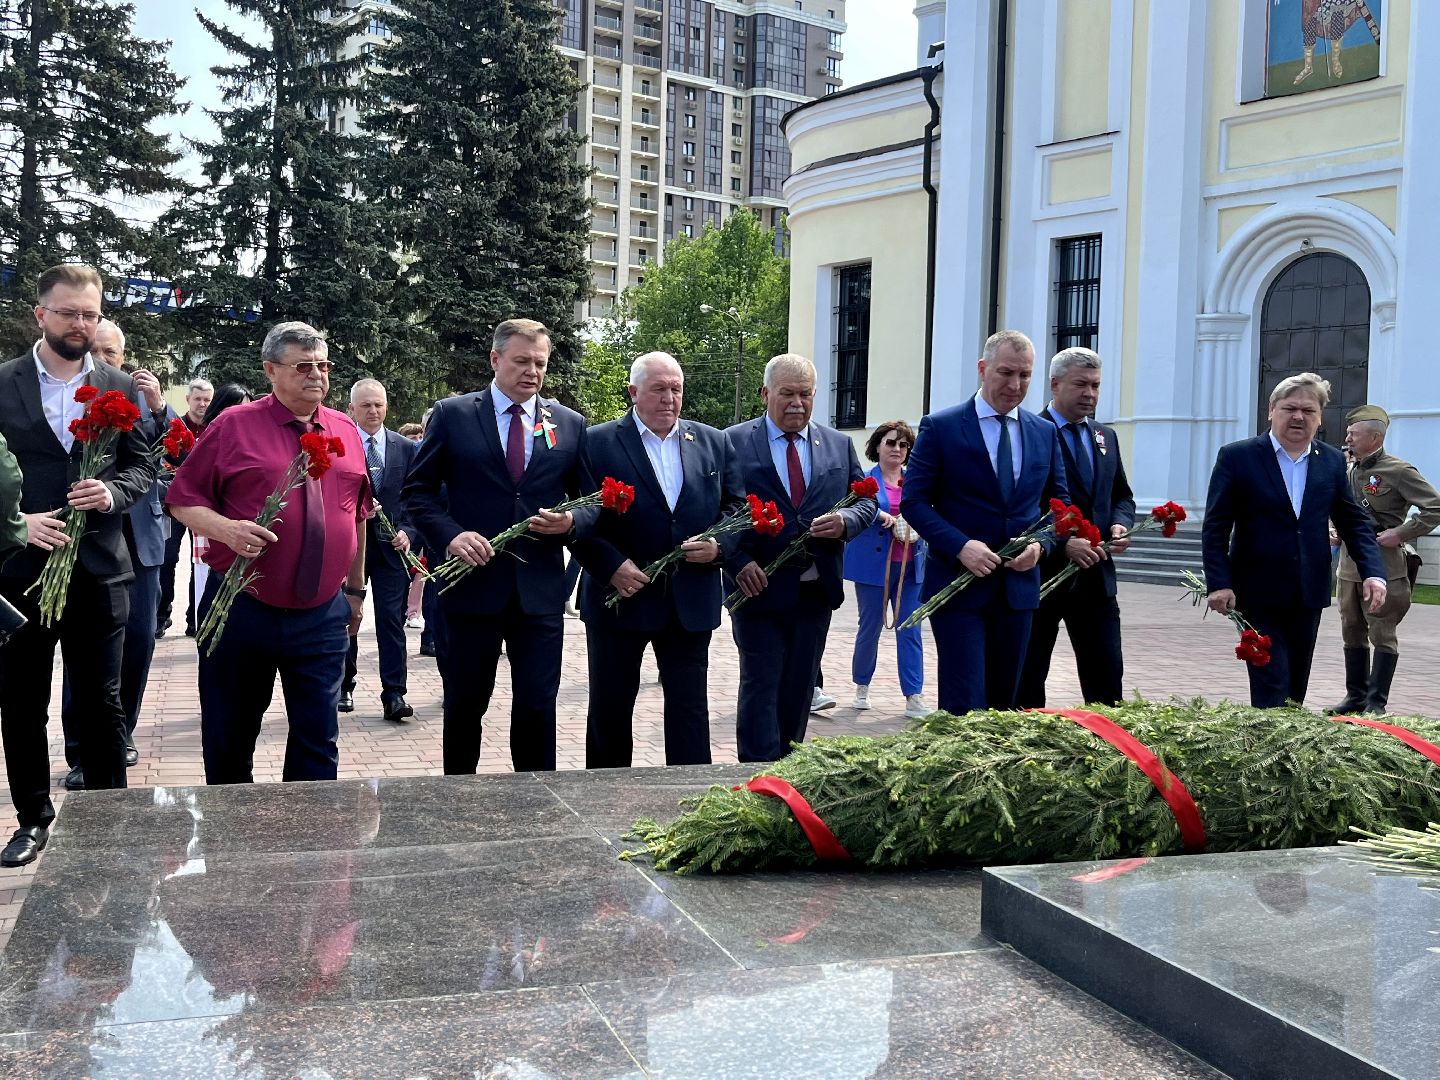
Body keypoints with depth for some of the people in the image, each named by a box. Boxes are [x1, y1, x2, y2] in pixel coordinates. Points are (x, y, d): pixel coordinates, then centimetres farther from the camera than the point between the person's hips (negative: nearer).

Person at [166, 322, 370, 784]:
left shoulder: (345, 431, 9)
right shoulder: (234, 425, -3)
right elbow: (182, 499, -2)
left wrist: (355, 589, 18)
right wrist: (226, 529, -21)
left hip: (322, 618, 3)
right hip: (240, 612, -2)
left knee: (318, 741, 7)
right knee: (228, 744, 10)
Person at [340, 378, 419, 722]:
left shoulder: (407, 448, 7)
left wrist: (408, 533, -7)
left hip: (393, 546, 1)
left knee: (392, 620, -3)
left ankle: (394, 695, -3)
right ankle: (344, 687, 25)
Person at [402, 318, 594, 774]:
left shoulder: (570, 424, 8)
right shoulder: (452, 415, 2)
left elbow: (590, 502, 11)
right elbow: (417, 491, 3)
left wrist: (571, 522, -11)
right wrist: (449, 535, -14)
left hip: (540, 590, 1)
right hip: (471, 582, -1)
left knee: (538, 706, 3)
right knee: (464, 705, 11)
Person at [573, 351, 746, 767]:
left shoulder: (714, 444, 7)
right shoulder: (597, 443, -4)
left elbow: (737, 507, 10)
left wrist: (719, 545, -9)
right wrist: (611, 565, -17)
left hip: (691, 602, 2)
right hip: (620, 594, -2)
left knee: (690, 705, 6)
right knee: (610, 707, 10)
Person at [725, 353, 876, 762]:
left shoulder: (839, 445, 8)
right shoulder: (733, 443, -4)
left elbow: (866, 502, 11)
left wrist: (845, 522, -12)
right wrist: (738, 562, -17)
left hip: (816, 590, 4)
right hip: (759, 587, -4)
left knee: (799, 690, 13)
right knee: (760, 688, -2)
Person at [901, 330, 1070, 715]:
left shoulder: (1045, 433, 9)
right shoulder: (940, 427, -4)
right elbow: (914, 501, -6)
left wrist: (1041, 545, -7)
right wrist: (960, 546, -20)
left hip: (1019, 586, 5)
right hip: (957, 585, -4)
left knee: (1003, 704, 12)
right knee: (965, 704, -8)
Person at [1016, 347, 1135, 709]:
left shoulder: (1105, 437, 14)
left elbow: (1122, 496, 22)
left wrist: (1120, 525, 0)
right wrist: (1062, 543, -23)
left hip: (1095, 577, 6)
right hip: (1041, 575, -6)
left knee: (1107, 680, 7)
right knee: (1027, 683, 5)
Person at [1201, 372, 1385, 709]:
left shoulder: (1332, 462, 7)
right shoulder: (1237, 457, -5)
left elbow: (1355, 523, 10)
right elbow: (1215, 527, -5)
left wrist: (1373, 573, -4)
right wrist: (1219, 583, -13)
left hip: (1309, 594, 4)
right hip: (1259, 594, -4)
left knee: (1295, 691, 12)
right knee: (1272, 693, -7)